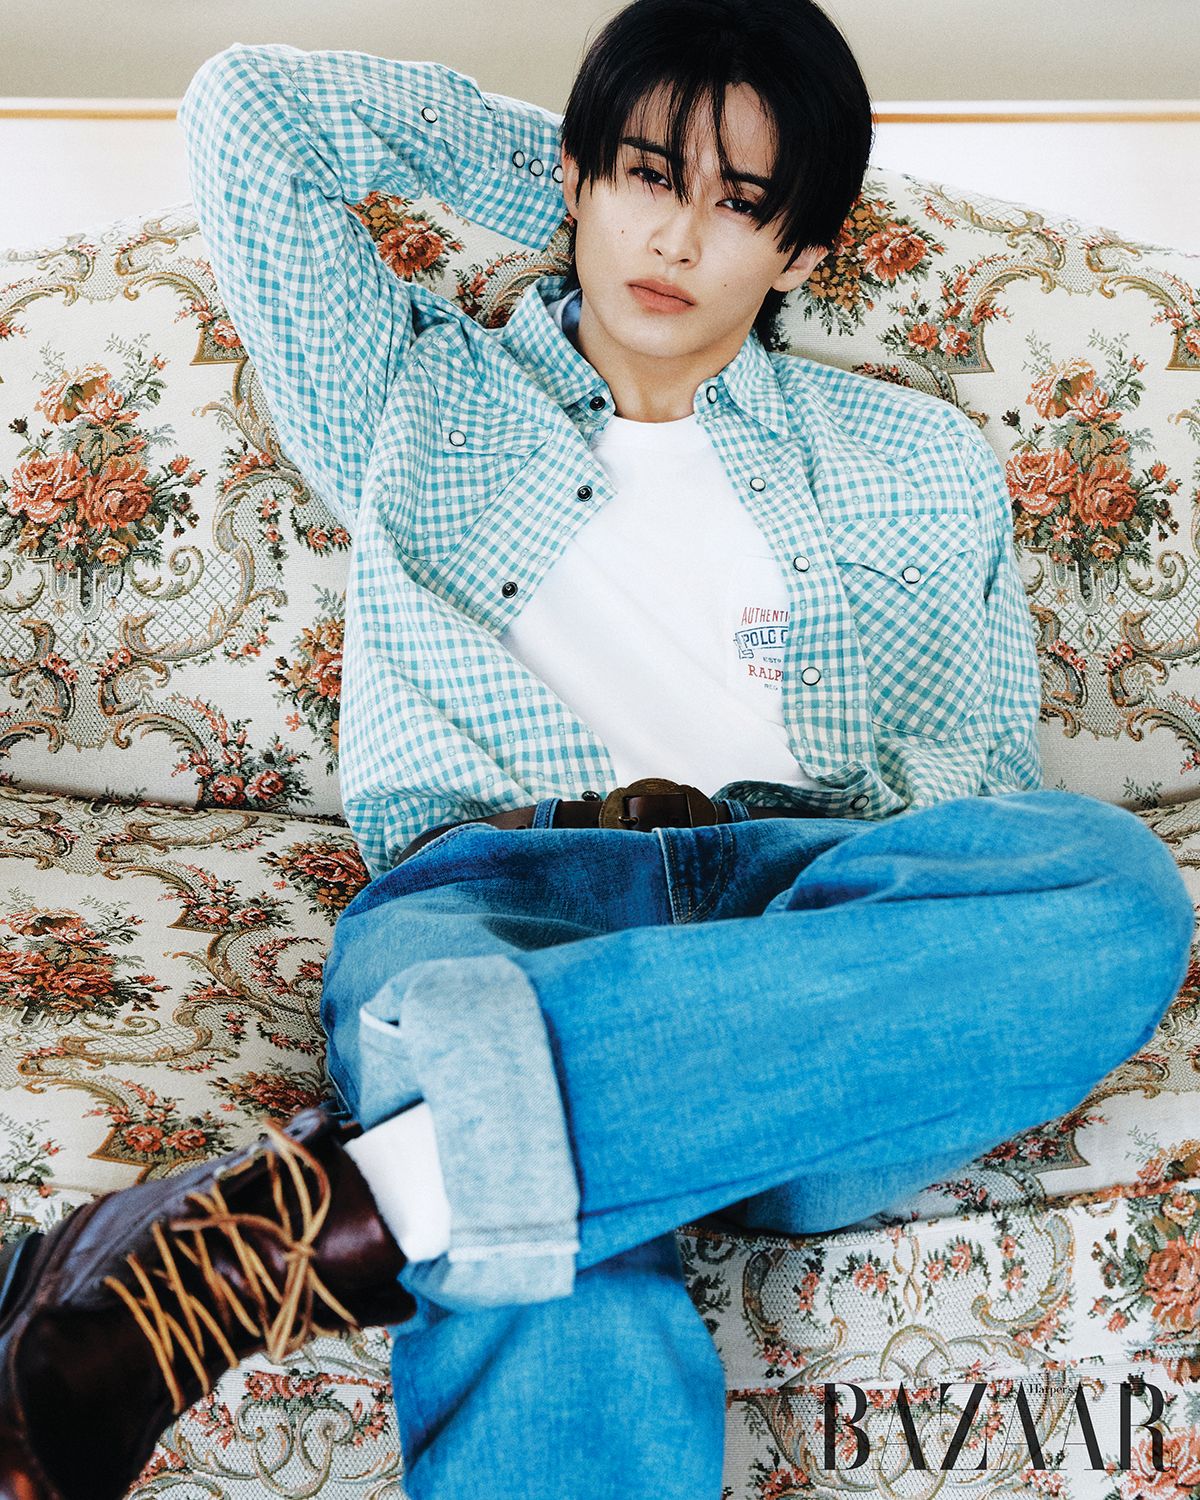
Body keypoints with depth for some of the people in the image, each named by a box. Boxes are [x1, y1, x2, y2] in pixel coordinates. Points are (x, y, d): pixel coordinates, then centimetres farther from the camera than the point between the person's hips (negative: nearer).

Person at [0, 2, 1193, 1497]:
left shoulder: (922, 463, 25)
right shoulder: (422, 400, 25)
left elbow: (995, 780, 18)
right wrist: (551, 169, 26)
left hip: (820, 916, 2)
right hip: (492, 889, -1)